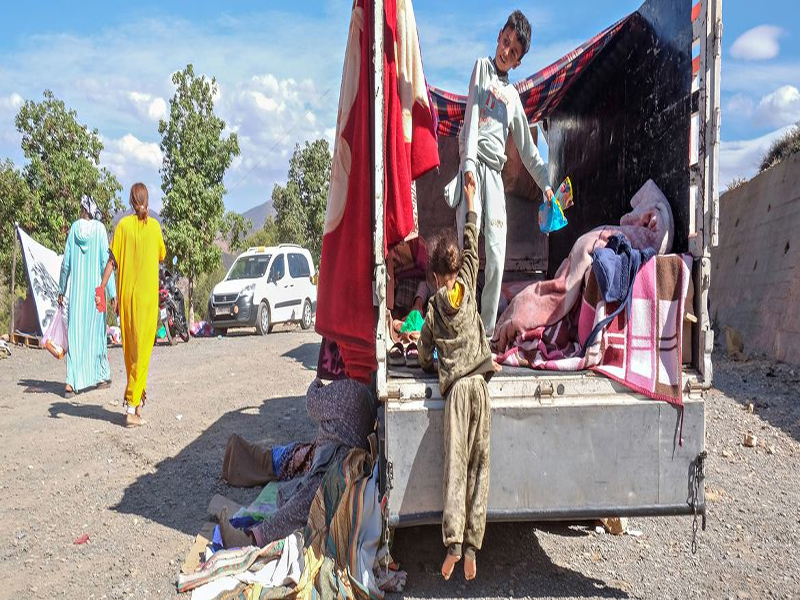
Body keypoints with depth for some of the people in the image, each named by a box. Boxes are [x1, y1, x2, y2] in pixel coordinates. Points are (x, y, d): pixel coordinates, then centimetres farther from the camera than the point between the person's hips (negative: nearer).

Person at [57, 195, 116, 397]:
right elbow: (105, 262, -7)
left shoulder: (74, 228, 1)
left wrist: (61, 290, 13)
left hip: (76, 290, 1)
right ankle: (103, 376, 21)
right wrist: (112, 293, -4)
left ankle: (72, 382, -5)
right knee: (96, 331, 11)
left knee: (75, 333, 2)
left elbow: (66, 262, 4)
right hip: (96, 289, -1)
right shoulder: (100, 229, -5)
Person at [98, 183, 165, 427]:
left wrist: (101, 288, -2)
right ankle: (132, 409, -5)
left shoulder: (123, 225, 1)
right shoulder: (154, 225, 0)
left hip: (126, 294, 2)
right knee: (142, 350, -1)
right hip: (148, 294, -2)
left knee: (129, 348, 14)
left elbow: (112, 261, -4)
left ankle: (135, 398, 24)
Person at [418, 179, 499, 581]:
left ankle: (453, 543, -10)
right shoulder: (468, 283, 9)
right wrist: (470, 204, 34)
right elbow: (472, 247, 25)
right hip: (479, 381, 1)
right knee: (478, 465, 2)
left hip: (455, 386, -1)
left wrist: (427, 365, 41)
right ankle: (472, 544, -1)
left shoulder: (433, 307, 8)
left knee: (455, 465, -3)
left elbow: (424, 354, 17)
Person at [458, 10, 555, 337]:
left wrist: (545, 183, 20)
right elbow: (471, 116, -2)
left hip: (496, 173, 5)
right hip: (474, 166, -4)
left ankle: (486, 331, 1)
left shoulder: (513, 96, 26)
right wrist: (469, 162, -16)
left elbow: (528, 148, 28)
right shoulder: (482, 67, 14)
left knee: (496, 257, -4)